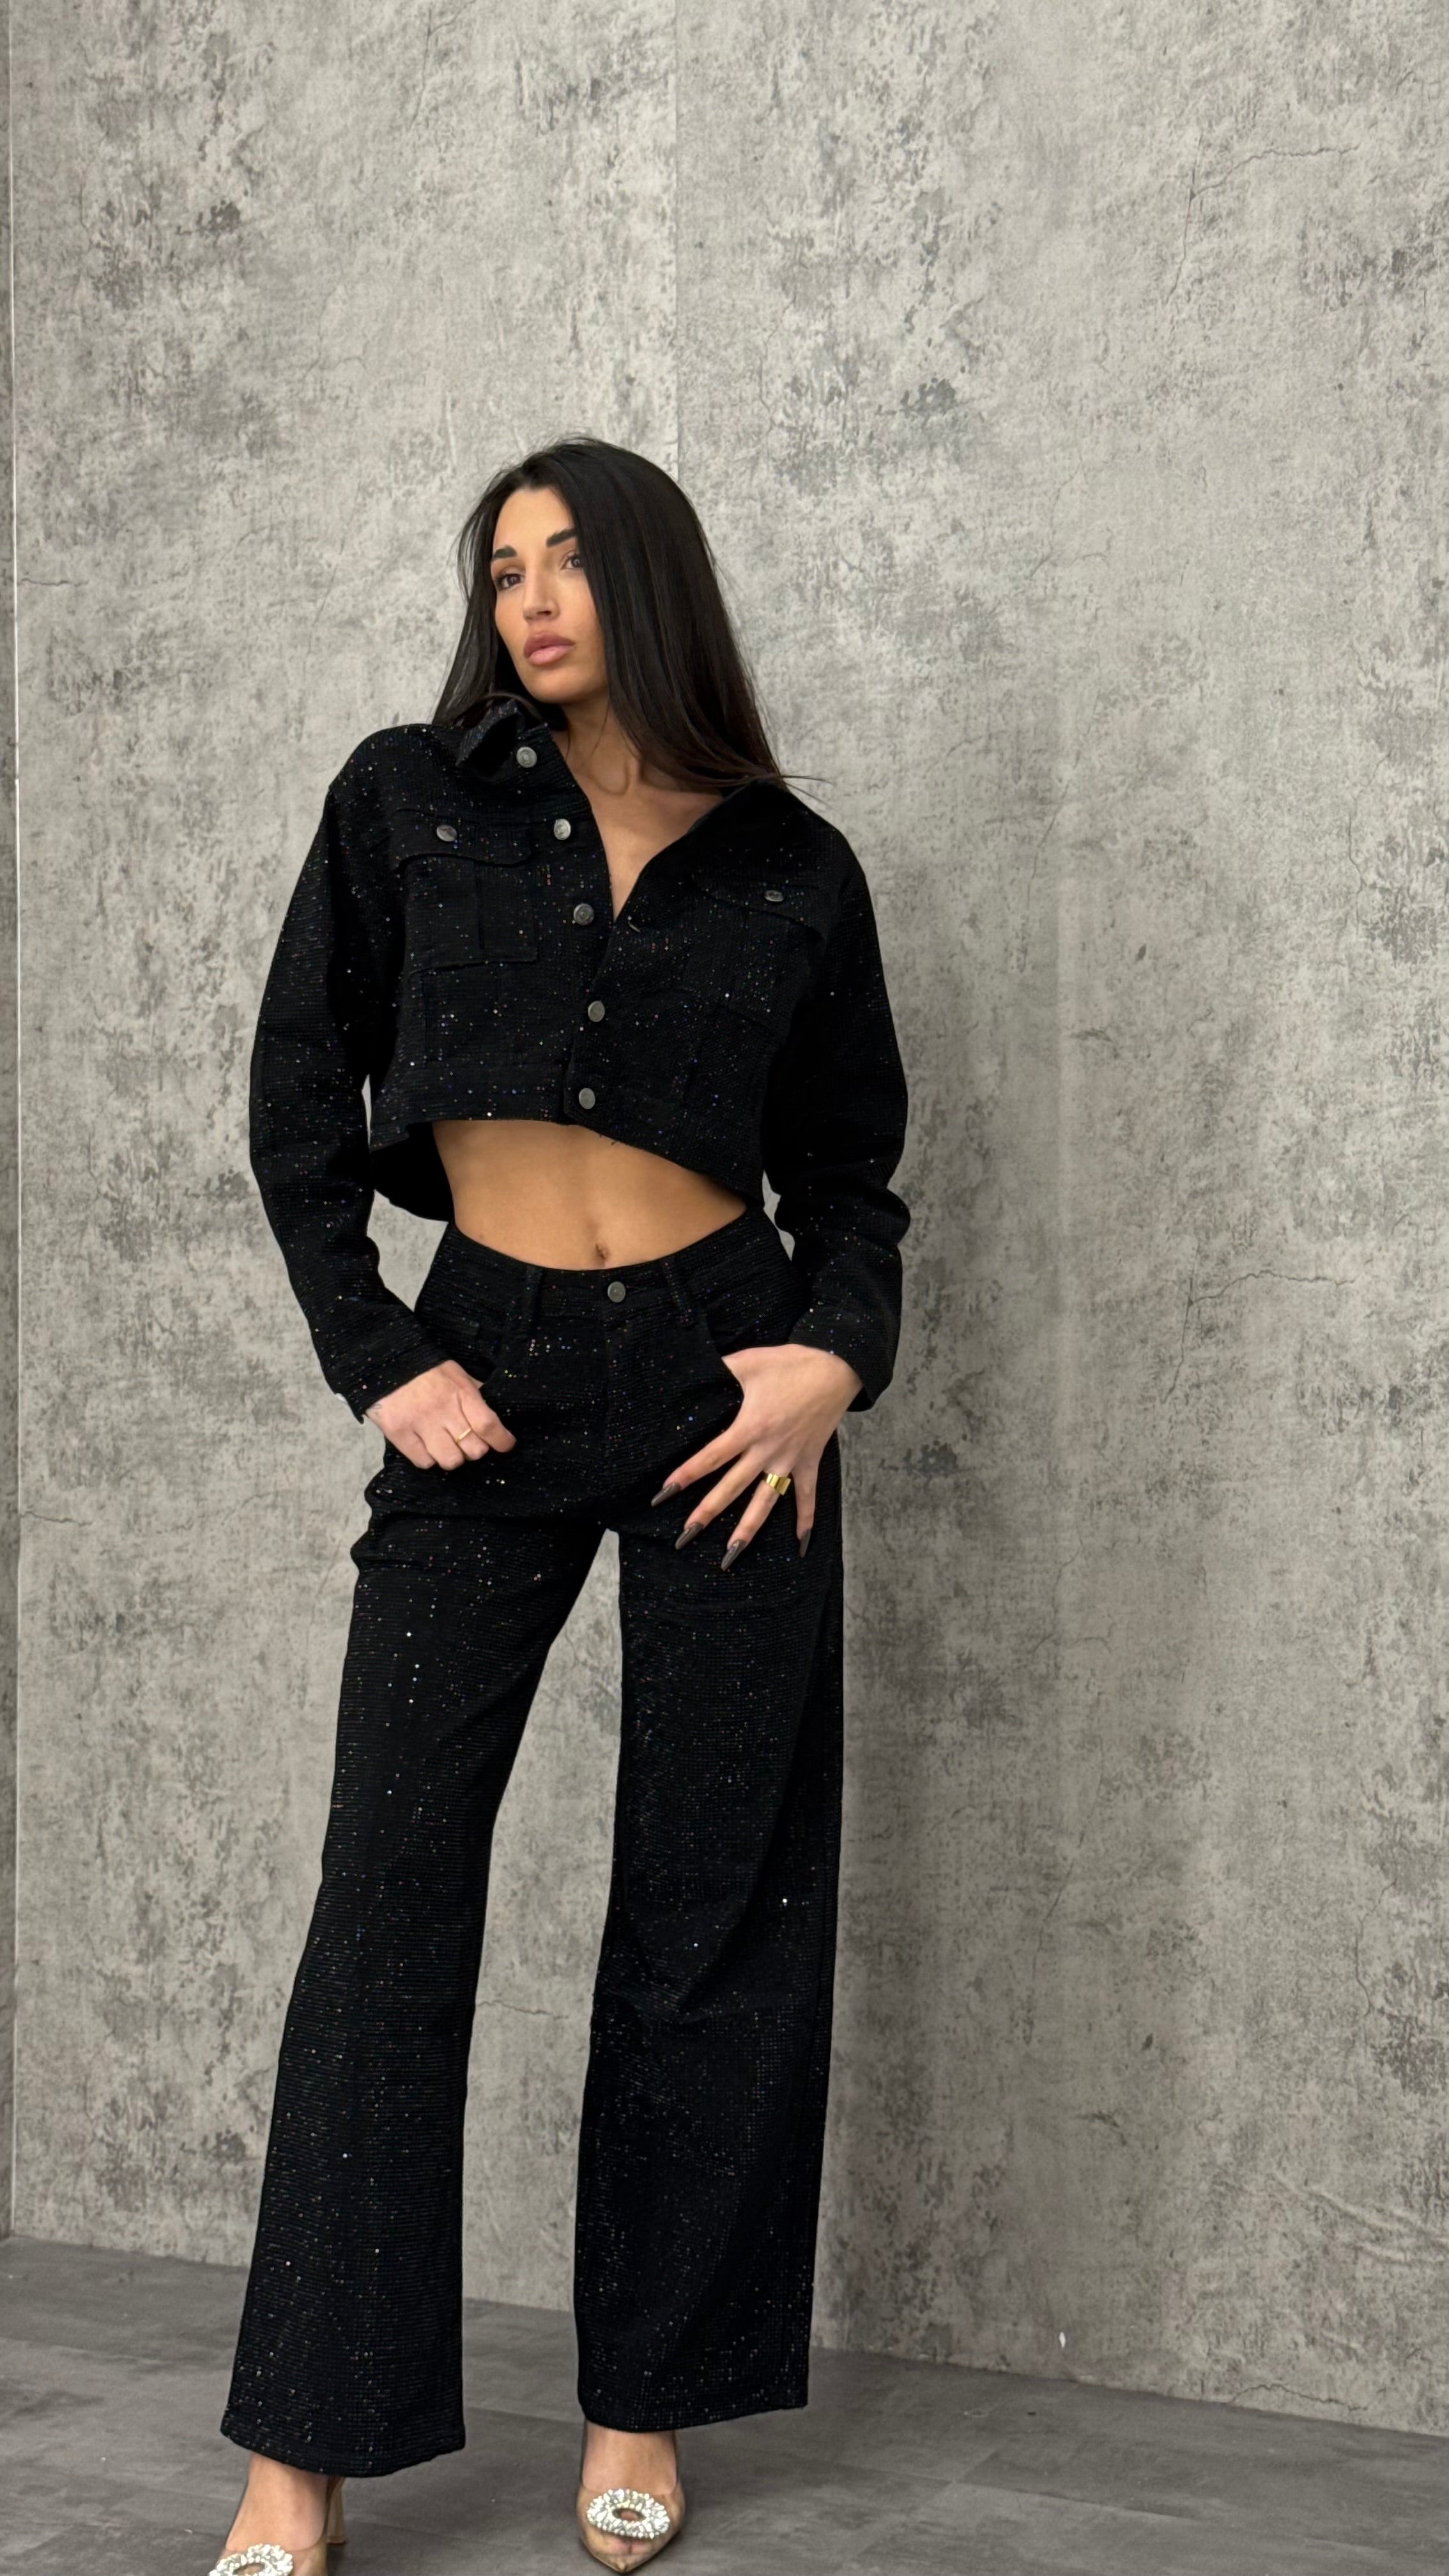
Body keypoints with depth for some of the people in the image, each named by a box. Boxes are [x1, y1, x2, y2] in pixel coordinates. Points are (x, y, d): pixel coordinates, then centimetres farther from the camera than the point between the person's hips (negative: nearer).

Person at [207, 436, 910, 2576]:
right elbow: (300, 1102, 5)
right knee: (390, 1893, -3)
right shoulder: (409, 800, 3)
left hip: (722, 1379, 1)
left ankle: (644, 2404, 19)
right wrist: (371, 1359, -3)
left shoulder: (795, 869, 5)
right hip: (489, 1379, 0)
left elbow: (848, 1167, 10)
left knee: (716, 1902, 4)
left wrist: (837, 1354, -7)